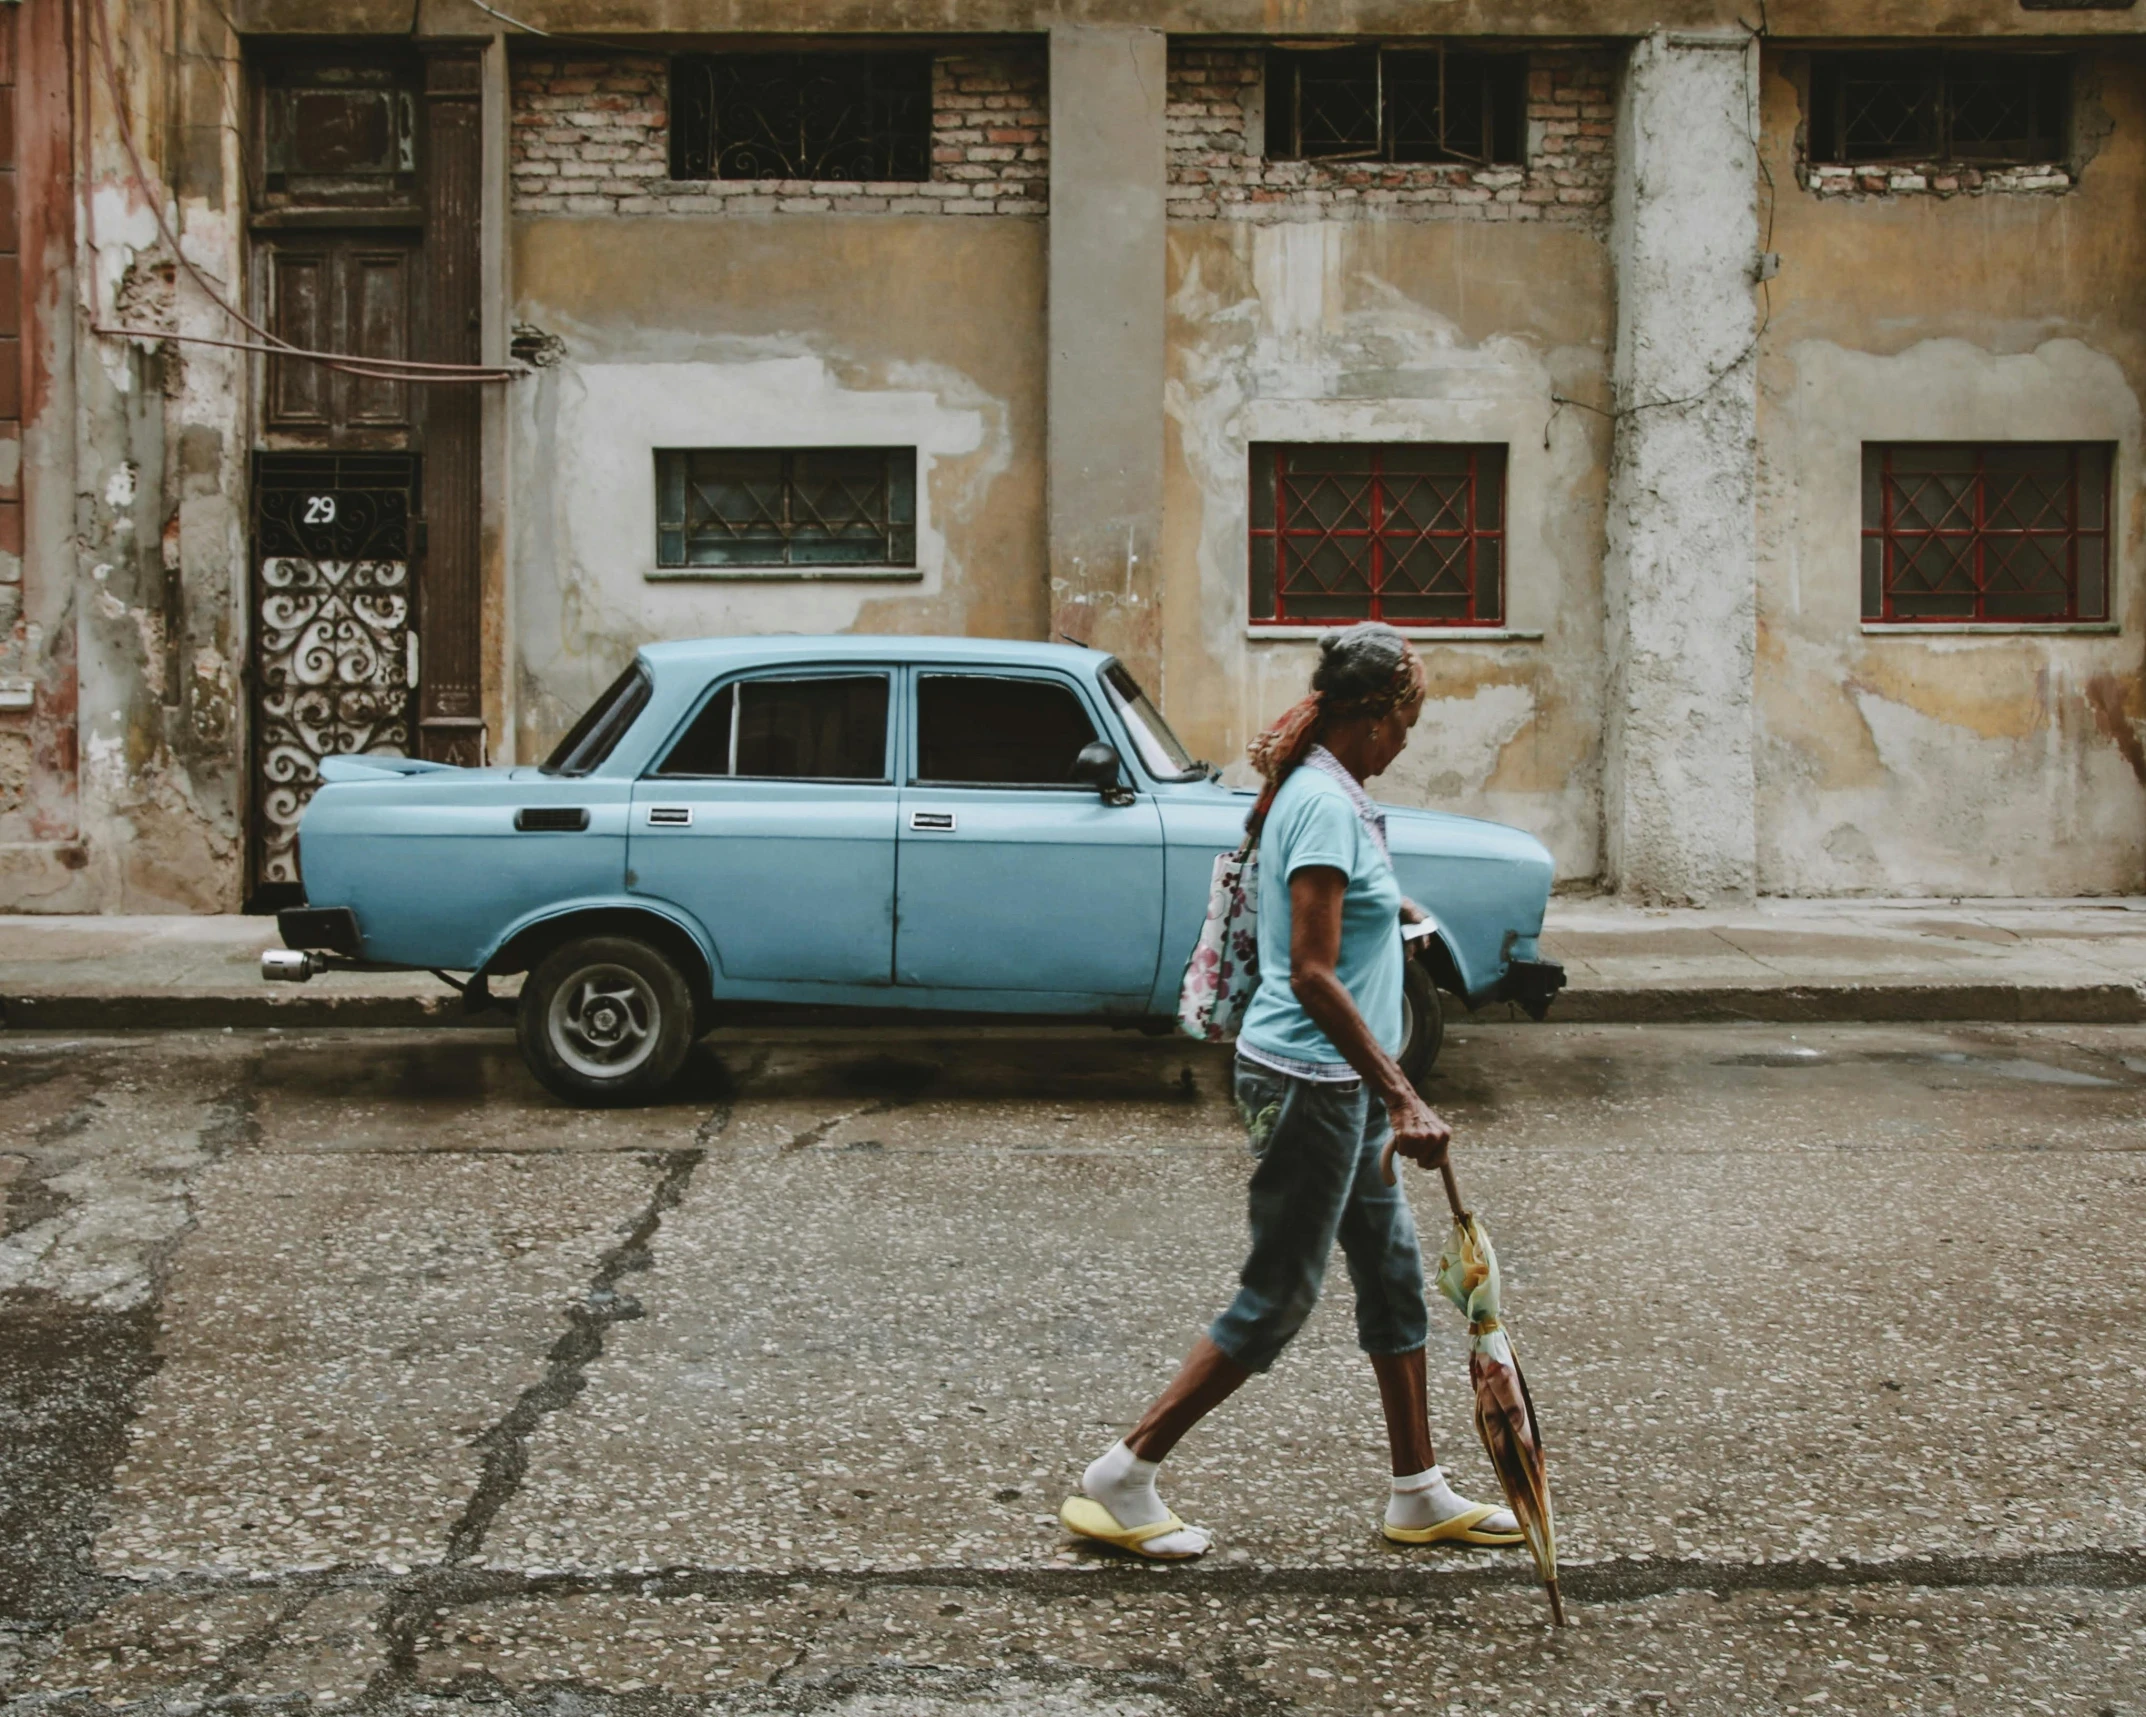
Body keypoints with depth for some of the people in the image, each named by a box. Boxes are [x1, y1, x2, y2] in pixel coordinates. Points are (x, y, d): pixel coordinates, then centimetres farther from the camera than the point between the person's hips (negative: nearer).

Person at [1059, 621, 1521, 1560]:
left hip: (1338, 1084, 11)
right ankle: (1119, 1480, 8)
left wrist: (1382, 905, 30)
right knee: (1275, 1302, -2)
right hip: (1309, 1080, -11)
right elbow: (1312, 975, -26)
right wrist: (1402, 1098, -28)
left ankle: (1420, 1498, 26)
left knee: (1394, 1274, 16)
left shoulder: (1326, 794, 11)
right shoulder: (1324, 805, -20)